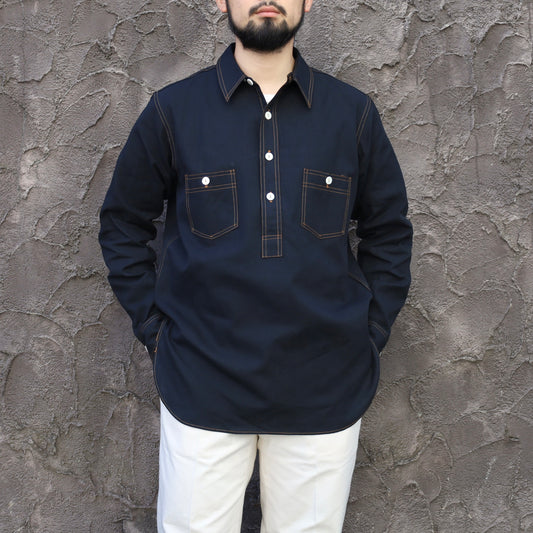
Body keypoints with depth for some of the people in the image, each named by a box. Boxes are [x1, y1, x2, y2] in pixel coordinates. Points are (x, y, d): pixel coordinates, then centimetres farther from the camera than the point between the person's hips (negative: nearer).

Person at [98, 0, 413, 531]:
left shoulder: (354, 114, 3)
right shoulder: (172, 110, 0)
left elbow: (389, 231, 11)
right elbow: (121, 224, 8)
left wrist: (369, 332, 3)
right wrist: (154, 329, 1)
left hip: (327, 388, 2)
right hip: (201, 385, -1)